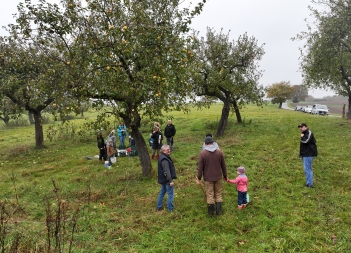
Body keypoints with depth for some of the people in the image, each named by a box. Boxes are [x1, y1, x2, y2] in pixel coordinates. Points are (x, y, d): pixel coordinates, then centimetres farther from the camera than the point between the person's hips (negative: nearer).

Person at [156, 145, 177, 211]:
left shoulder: (162, 157, 8)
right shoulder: (164, 160, -25)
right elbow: (167, 171, -27)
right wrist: (170, 180, -25)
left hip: (163, 179, 10)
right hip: (167, 180, -10)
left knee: (162, 193, 20)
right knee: (171, 194, 2)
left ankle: (159, 207, 30)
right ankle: (170, 208, 12)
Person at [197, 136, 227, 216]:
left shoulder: (203, 153, -13)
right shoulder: (219, 152, -5)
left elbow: (200, 167, -10)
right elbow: (223, 166, 2)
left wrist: (199, 178, -1)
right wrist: (225, 176, 14)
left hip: (208, 178, -2)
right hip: (218, 177, 2)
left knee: (210, 195, 9)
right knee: (218, 194, 15)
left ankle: (211, 213, 18)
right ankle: (218, 211, 19)